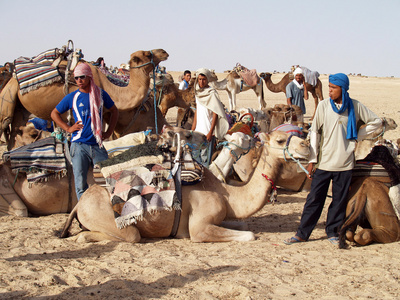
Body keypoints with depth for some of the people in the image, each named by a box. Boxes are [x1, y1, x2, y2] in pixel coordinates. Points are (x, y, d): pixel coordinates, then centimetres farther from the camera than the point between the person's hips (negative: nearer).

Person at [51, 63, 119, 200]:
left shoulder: (101, 94, 6)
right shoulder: (72, 97, 3)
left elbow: (114, 110, 22)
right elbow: (54, 113, 16)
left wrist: (109, 132, 12)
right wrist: (68, 128, 2)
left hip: (97, 145, 1)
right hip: (79, 145, -1)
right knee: (80, 183, -3)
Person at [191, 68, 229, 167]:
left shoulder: (212, 93, -12)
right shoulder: (198, 92, 9)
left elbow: (215, 114, -13)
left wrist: (211, 132, -17)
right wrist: (194, 124, 17)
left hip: (207, 130, -7)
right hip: (198, 129, 7)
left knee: (205, 156, -5)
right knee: (195, 154, 11)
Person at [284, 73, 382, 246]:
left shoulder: (355, 107, 0)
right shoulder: (323, 105, -2)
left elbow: (376, 122, 12)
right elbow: (315, 132, 1)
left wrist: (357, 136, 4)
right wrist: (312, 160, -2)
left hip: (345, 162, 1)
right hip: (324, 162, -1)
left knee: (339, 200, 7)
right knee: (314, 198, 0)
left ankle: (332, 232, 21)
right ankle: (302, 233, 8)